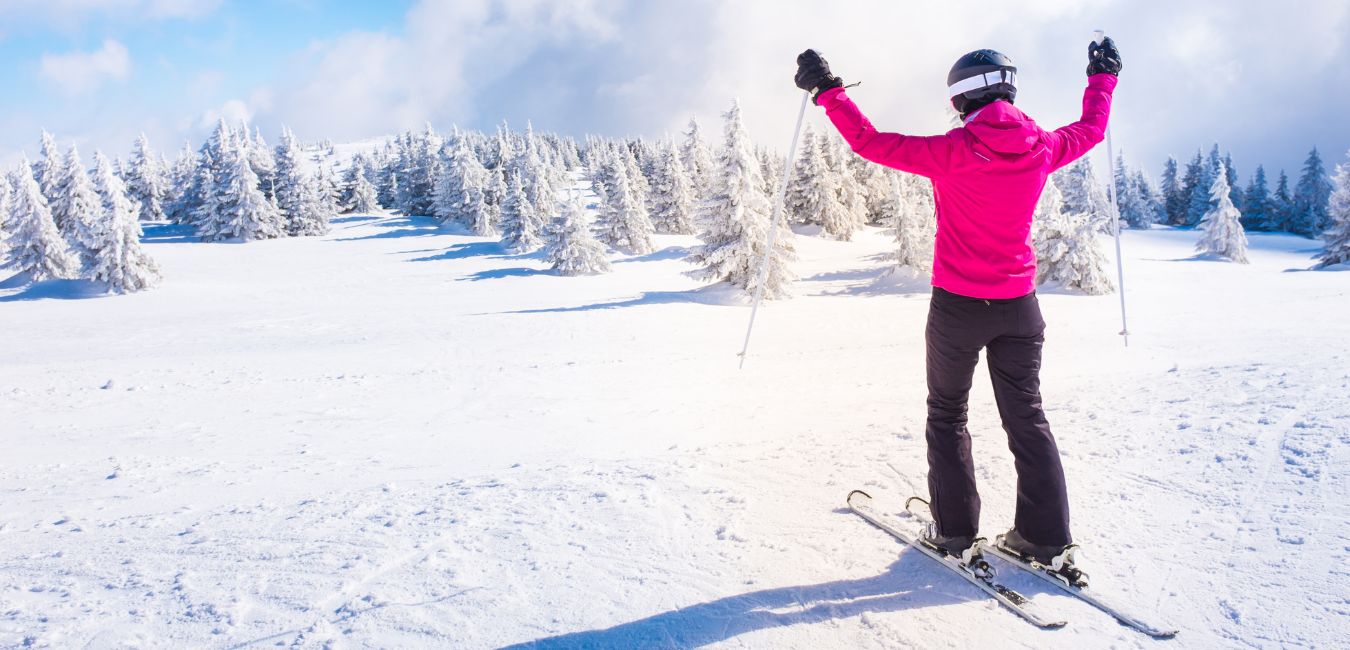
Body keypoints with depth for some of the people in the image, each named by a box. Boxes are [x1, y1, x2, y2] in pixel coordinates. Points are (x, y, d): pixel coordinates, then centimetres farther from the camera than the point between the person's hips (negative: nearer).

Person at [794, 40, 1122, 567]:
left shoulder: (954, 151, -17)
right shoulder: (1042, 148, -3)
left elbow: (872, 143, -16)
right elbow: (1091, 129, 18)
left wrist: (828, 91, -7)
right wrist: (1103, 76, 36)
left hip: (957, 305, -4)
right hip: (1019, 306, 4)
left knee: (947, 414, 12)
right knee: (1026, 416, 13)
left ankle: (954, 531, 13)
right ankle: (1045, 538, 15)